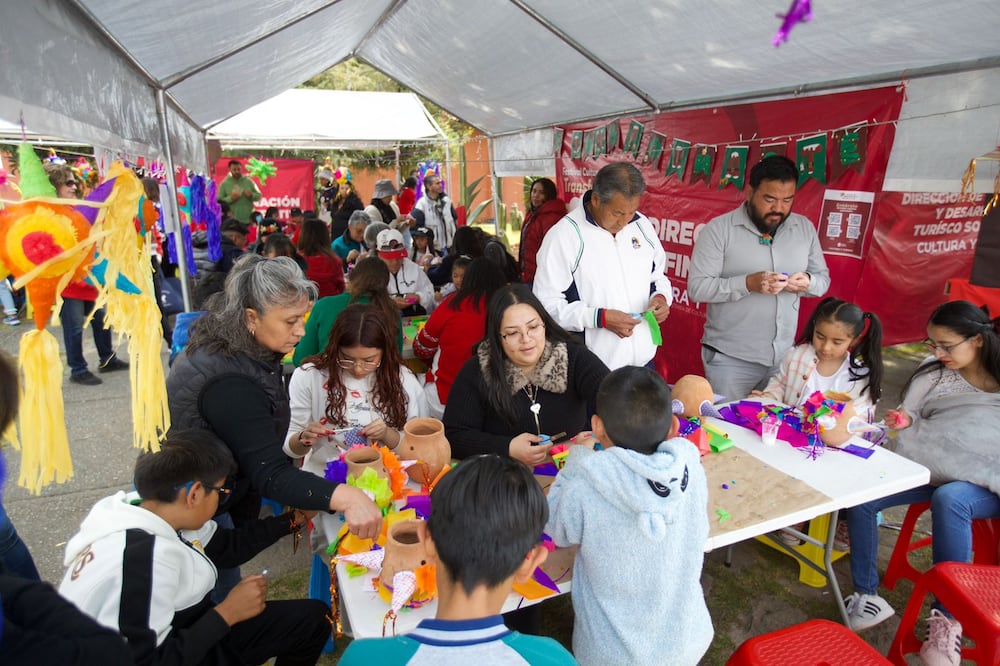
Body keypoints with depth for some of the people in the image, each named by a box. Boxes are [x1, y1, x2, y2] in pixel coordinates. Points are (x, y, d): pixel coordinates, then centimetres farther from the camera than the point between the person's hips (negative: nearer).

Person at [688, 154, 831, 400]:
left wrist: (808, 282, -10)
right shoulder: (718, 229, -8)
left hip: (784, 356, 4)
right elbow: (696, 287, -13)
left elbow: (824, 279, 13)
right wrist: (748, 283, -25)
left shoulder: (805, 228, 7)